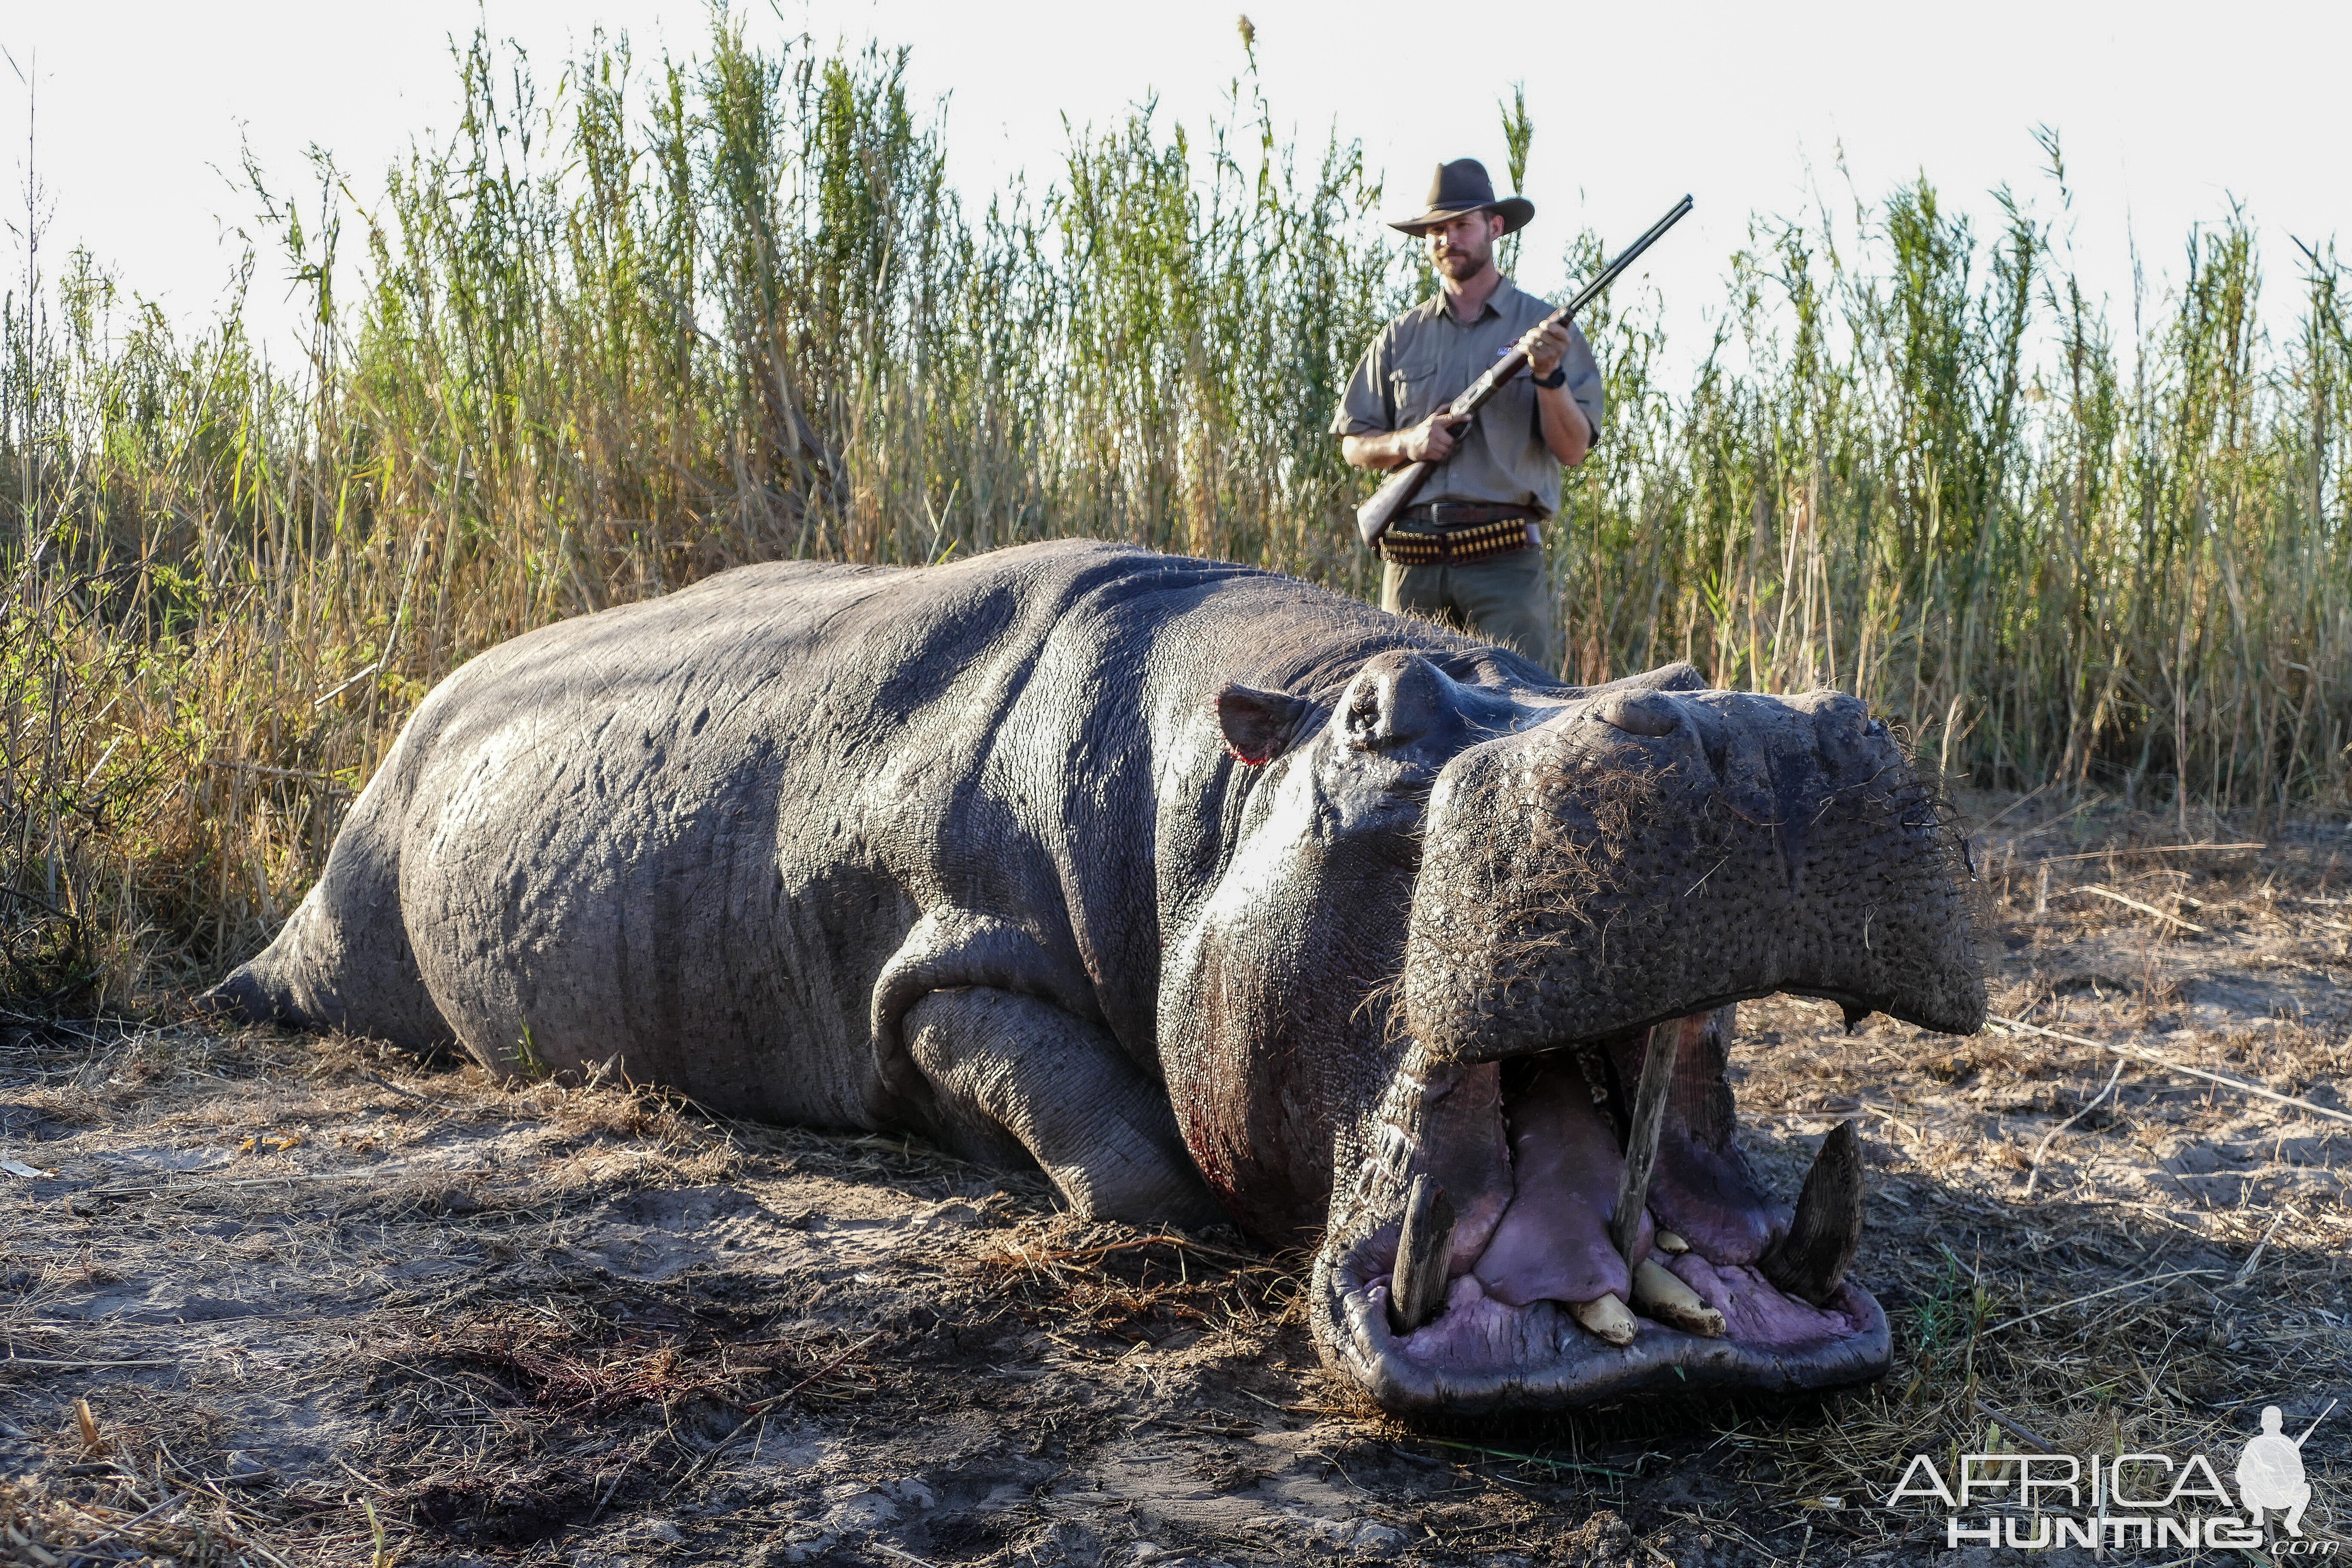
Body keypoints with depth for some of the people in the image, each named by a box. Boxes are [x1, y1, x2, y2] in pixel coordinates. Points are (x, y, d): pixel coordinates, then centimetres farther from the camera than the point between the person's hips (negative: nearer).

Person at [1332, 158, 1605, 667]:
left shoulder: (1545, 327, 7)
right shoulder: (1401, 337, 15)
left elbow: (1573, 450, 1)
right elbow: (1353, 445, 16)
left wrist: (1550, 376, -15)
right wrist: (1406, 442, -4)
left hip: (1505, 565, -3)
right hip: (1412, 565, 3)